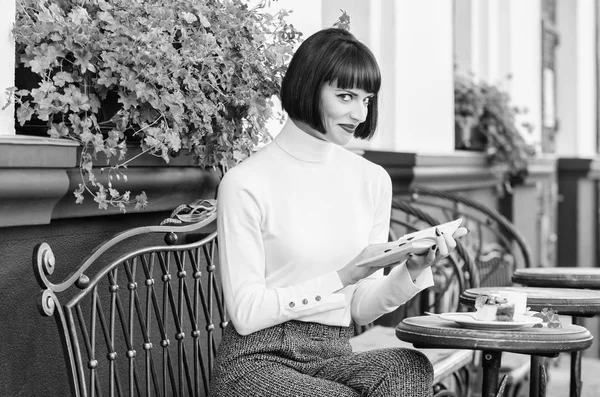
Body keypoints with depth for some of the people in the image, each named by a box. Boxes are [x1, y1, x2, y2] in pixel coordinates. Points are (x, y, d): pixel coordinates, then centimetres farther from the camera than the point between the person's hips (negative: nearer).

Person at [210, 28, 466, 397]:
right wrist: (343, 276, -16)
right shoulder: (246, 183, -8)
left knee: (410, 366, -28)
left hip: (335, 356, 5)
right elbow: (245, 313, -10)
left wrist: (412, 272, -8)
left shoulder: (373, 180, 9)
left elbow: (361, 310, 11)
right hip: (259, 361, -5)